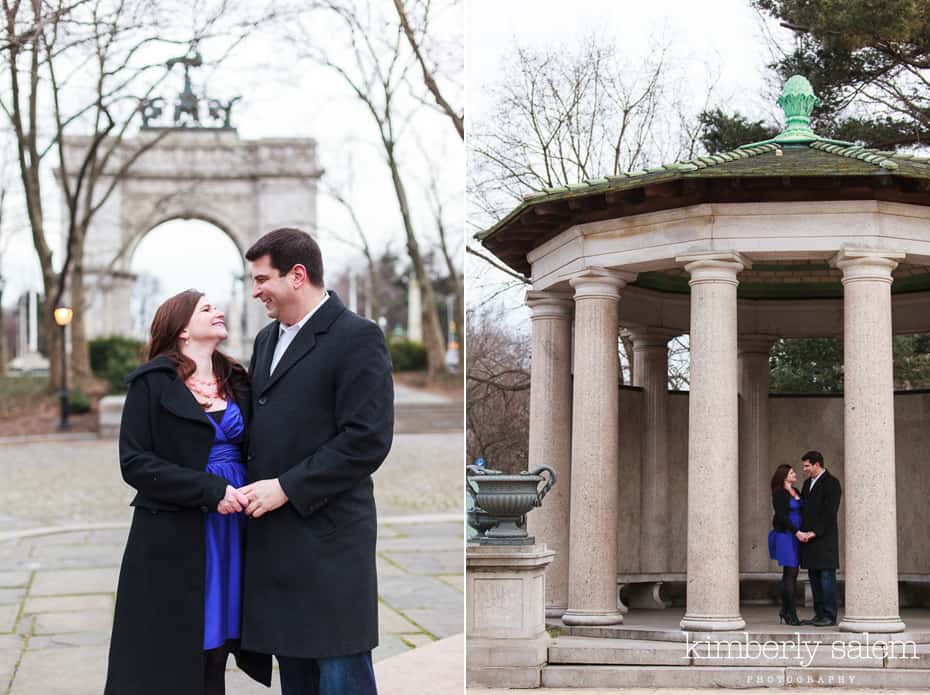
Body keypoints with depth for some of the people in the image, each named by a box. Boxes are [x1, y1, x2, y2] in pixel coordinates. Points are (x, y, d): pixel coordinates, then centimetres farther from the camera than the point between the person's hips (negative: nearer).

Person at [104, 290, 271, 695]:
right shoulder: (152, 383, -3)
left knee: (213, 658, 5)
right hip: (174, 542, -5)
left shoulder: (236, 382, 13)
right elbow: (134, 461, -10)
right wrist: (209, 490, -17)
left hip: (231, 536, 5)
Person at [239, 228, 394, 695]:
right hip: (275, 539, 8)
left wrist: (286, 488, -17)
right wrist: (254, 487, 5)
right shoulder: (267, 339, 16)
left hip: (328, 538, -8)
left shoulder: (357, 338, -10)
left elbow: (368, 440, -17)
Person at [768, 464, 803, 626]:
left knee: (792, 573, 8)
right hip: (785, 535, -8)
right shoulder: (779, 493, -9)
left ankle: (785, 610, 16)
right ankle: (790, 612, -3)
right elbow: (781, 516, -16)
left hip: (796, 535, 8)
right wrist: (797, 532, -21)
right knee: (790, 572, -7)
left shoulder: (796, 491, 15)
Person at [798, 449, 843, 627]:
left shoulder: (831, 484, -8)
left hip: (824, 539, -8)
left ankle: (829, 616, -5)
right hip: (809, 538, 8)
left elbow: (829, 513, -14)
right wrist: (801, 532, 7)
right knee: (814, 578, 8)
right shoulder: (808, 483, 18)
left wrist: (813, 532, -17)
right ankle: (819, 614, 13)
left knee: (826, 576, -7)